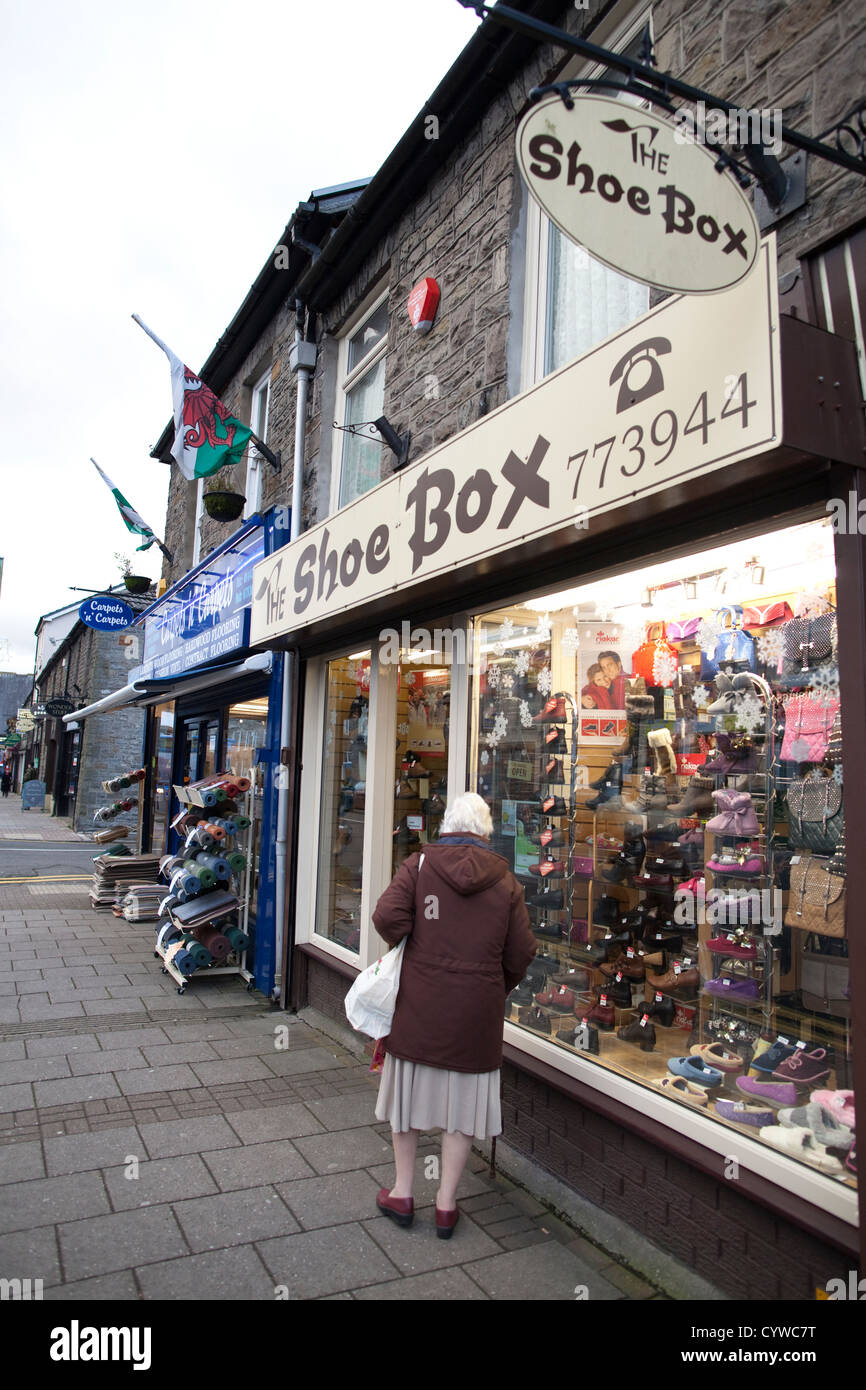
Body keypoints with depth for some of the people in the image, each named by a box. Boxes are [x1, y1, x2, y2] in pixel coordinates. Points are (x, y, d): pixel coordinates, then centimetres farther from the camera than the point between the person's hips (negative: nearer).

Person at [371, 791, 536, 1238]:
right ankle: (446, 1203, 26)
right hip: (477, 1010, 1)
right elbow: (520, 953, 0)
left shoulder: (419, 864, -5)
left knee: (409, 1092, 18)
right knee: (463, 1100, 15)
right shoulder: (505, 879, 0)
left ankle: (402, 1193, 31)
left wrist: (410, 946, 3)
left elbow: (387, 917, -17)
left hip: (419, 1004, 0)